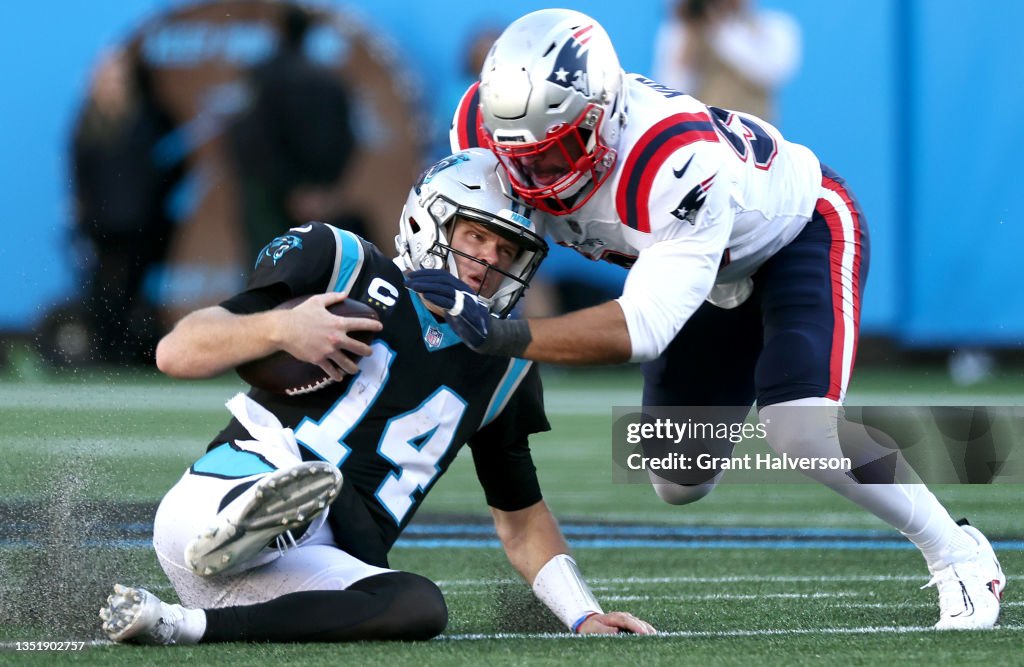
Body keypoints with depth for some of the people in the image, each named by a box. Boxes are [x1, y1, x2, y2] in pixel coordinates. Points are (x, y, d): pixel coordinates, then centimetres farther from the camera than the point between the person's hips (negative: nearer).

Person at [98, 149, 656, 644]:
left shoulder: (504, 367, 20)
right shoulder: (345, 266, 6)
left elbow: (521, 519, 29)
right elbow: (177, 353, 2)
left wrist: (586, 616, 15)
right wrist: (278, 330, -16)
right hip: (218, 506, -3)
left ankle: (182, 627, -37)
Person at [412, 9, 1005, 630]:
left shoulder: (677, 162, -45)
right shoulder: (496, 124, -27)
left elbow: (645, 327, -47)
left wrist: (500, 335, -54)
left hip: (804, 226, -7)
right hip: (720, 266, 7)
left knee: (801, 428, -28)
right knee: (680, 483, 7)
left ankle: (959, 556, -8)